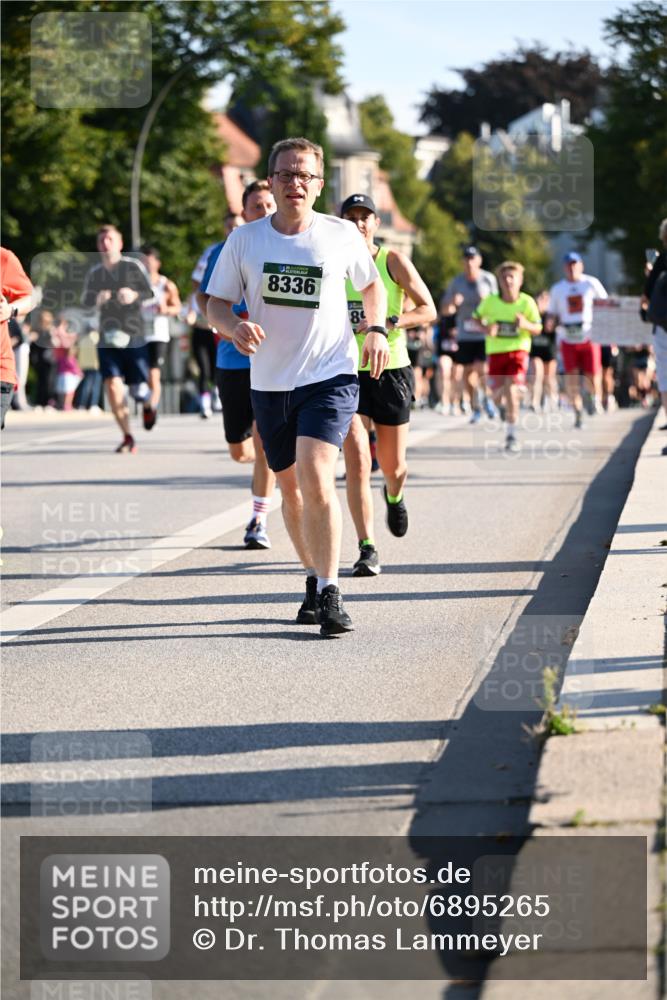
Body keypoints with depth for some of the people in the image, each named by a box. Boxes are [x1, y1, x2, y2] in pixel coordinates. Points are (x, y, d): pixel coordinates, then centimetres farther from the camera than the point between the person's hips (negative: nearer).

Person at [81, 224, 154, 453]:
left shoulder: (133, 266, -1)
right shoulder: (94, 273, 9)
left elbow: (151, 294, -1)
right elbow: (85, 301, 14)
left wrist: (134, 295, -22)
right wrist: (97, 299, -8)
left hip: (134, 336, -2)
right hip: (108, 338, 2)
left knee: (138, 389, -1)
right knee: (113, 386, -14)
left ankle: (148, 398, 39)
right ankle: (127, 437, -5)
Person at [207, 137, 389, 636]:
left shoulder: (342, 235, 0)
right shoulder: (244, 240, 1)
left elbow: (372, 284, 17)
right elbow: (217, 303, 5)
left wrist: (377, 329, 0)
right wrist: (234, 326, -17)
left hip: (331, 375, -3)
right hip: (269, 382, 3)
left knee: (315, 476, -20)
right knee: (290, 486, 13)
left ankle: (330, 594, -20)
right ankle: (315, 578, 32)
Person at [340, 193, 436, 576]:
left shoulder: (394, 261, -4)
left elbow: (428, 310, -7)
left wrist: (387, 322, -20)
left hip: (391, 371, -1)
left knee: (393, 465, 10)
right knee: (357, 461, -14)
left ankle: (395, 497, 48)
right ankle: (368, 549, -13)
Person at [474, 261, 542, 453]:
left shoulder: (527, 302, -8)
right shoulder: (490, 301, -6)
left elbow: (537, 329, -1)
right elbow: (476, 318, 6)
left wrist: (525, 324, -23)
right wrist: (485, 328, -15)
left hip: (518, 351, -2)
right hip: (495, 352, 2)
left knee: (511, 390, -18)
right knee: (498, 397, 4)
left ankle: (511, 436, -6)